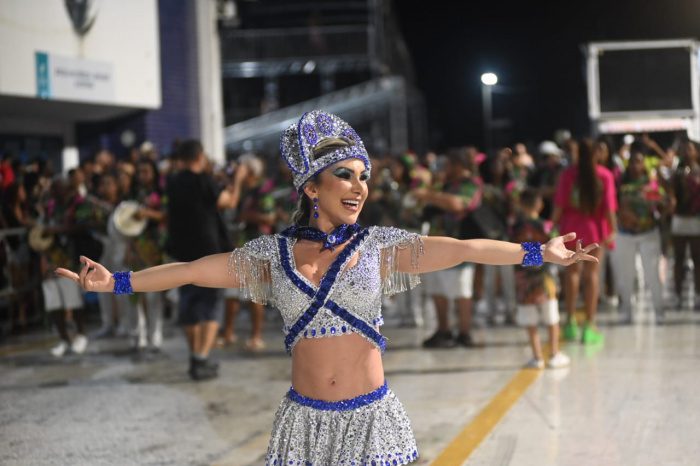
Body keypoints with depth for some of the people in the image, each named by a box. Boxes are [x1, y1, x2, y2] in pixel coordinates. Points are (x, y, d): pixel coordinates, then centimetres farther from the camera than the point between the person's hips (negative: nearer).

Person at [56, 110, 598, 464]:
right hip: (305, 418, 1)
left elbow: (462, 249, -6)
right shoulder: (274, 252, 1)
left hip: (371, 416, -1)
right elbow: (196, 270, 2)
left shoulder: (380, 245, -1)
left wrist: (540, 253, -12)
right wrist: (114, 282, -2)